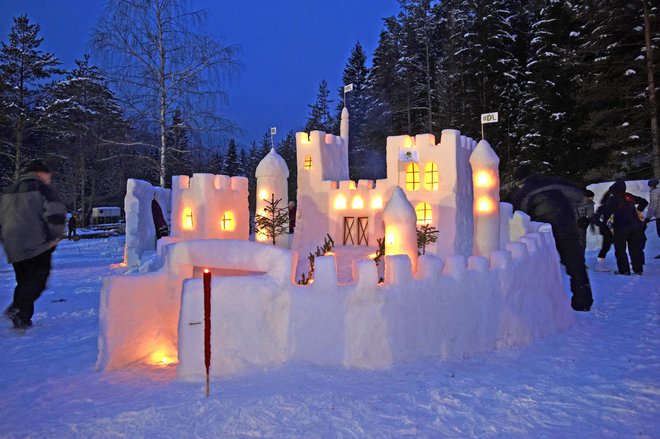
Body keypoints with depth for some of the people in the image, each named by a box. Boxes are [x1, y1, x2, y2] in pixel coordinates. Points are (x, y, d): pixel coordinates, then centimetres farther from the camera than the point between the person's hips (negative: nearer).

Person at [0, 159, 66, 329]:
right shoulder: (43, 188, -3)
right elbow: (56, 213, -16)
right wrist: (55, 237, -7)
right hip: (37, 244, -7)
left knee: (23, 281, 14)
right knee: (38, 278, -1)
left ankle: (21, 319, 11)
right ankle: (18, 309, -20)